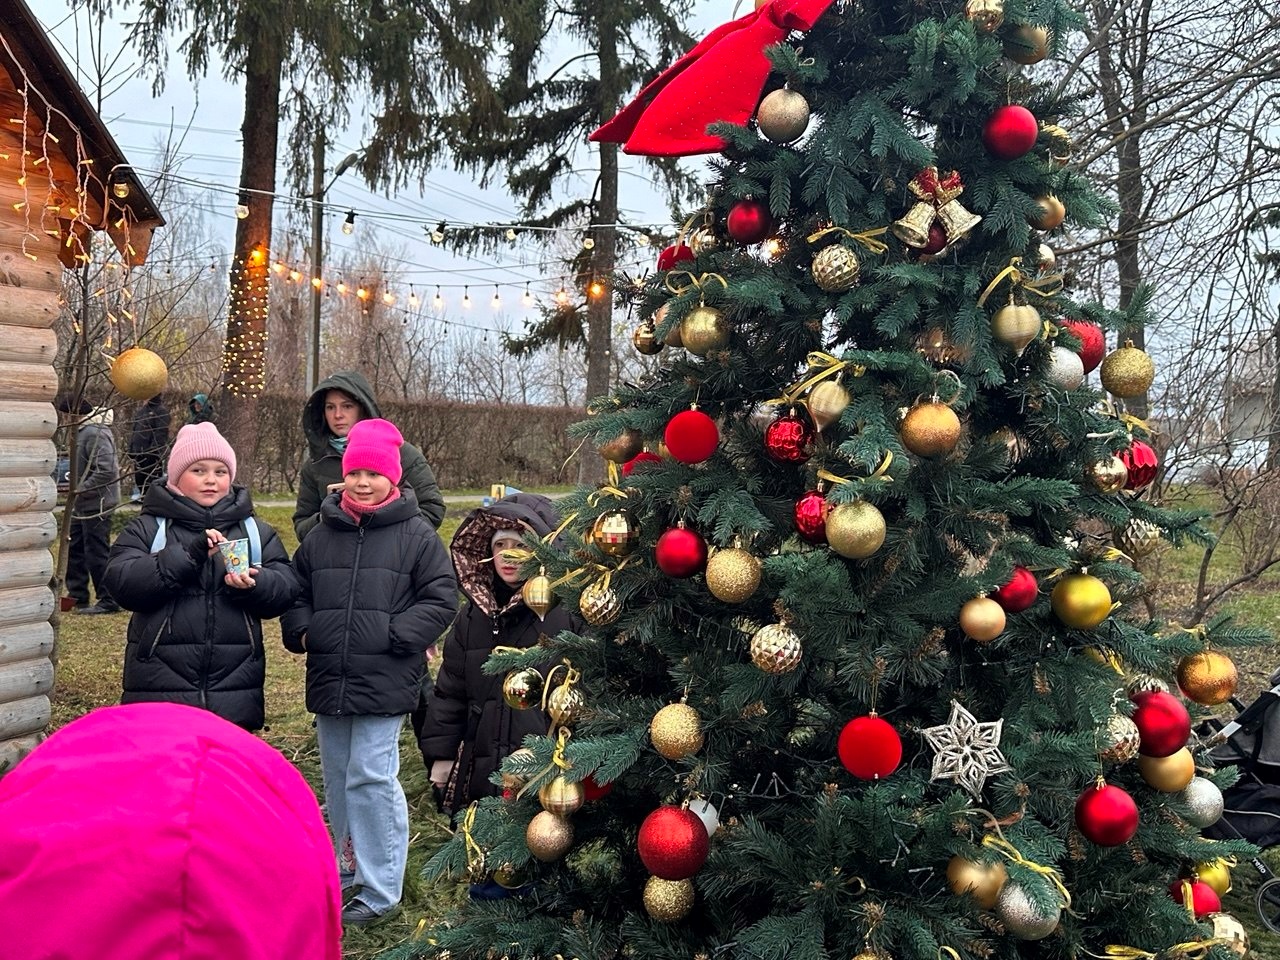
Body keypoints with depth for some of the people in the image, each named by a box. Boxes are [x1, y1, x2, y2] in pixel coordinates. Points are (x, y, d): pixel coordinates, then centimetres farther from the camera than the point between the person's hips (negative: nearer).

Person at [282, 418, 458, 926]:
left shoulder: (416, 534, -3)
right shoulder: (321, 534, 10)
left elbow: (440, 598, -4)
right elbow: (297, 592, 20)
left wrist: (396, 636, -13)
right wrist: (301, 630, 3)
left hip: (385, 681, -5)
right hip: (328, 678, 6)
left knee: (371, 778, -7)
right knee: (337, 777, 16)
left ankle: (379, 889, 3)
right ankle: (349, 865, 33)